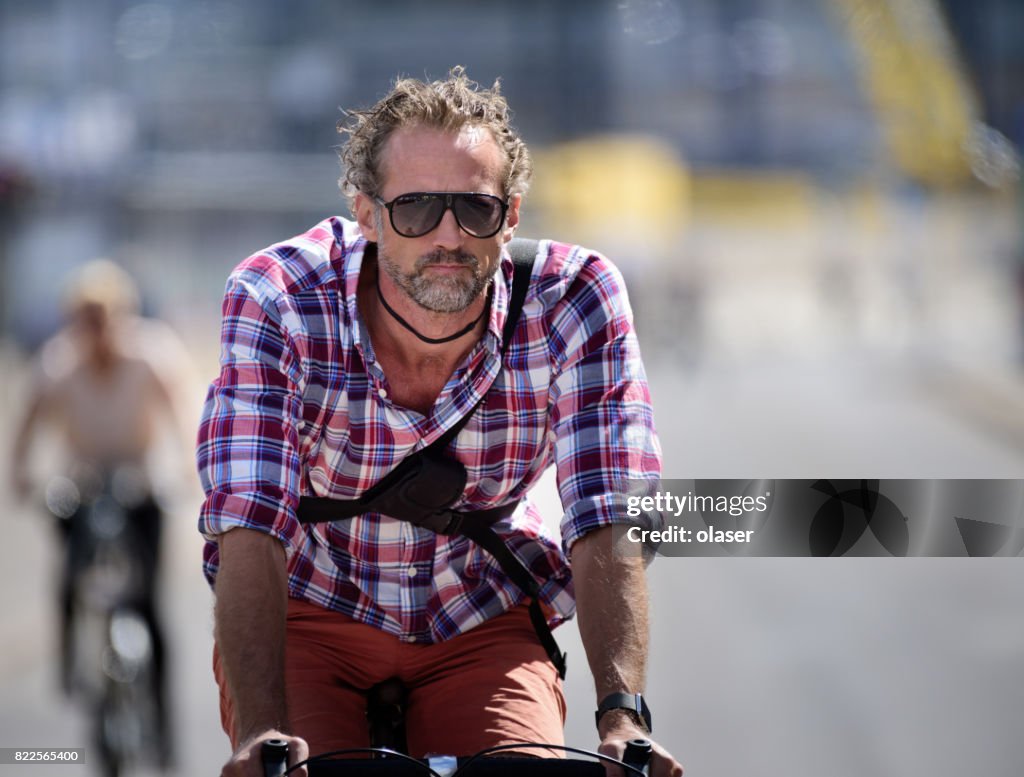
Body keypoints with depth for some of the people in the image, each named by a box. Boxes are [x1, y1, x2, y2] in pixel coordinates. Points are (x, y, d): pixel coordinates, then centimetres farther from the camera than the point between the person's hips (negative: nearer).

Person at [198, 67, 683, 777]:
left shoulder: (575, 299, -20)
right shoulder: (277, 301, -25)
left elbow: (609, 526, -26)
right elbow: (249, 530, -33)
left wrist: (622, 717, -41)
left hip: (483, 626, 1)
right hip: (309, 614, -1)